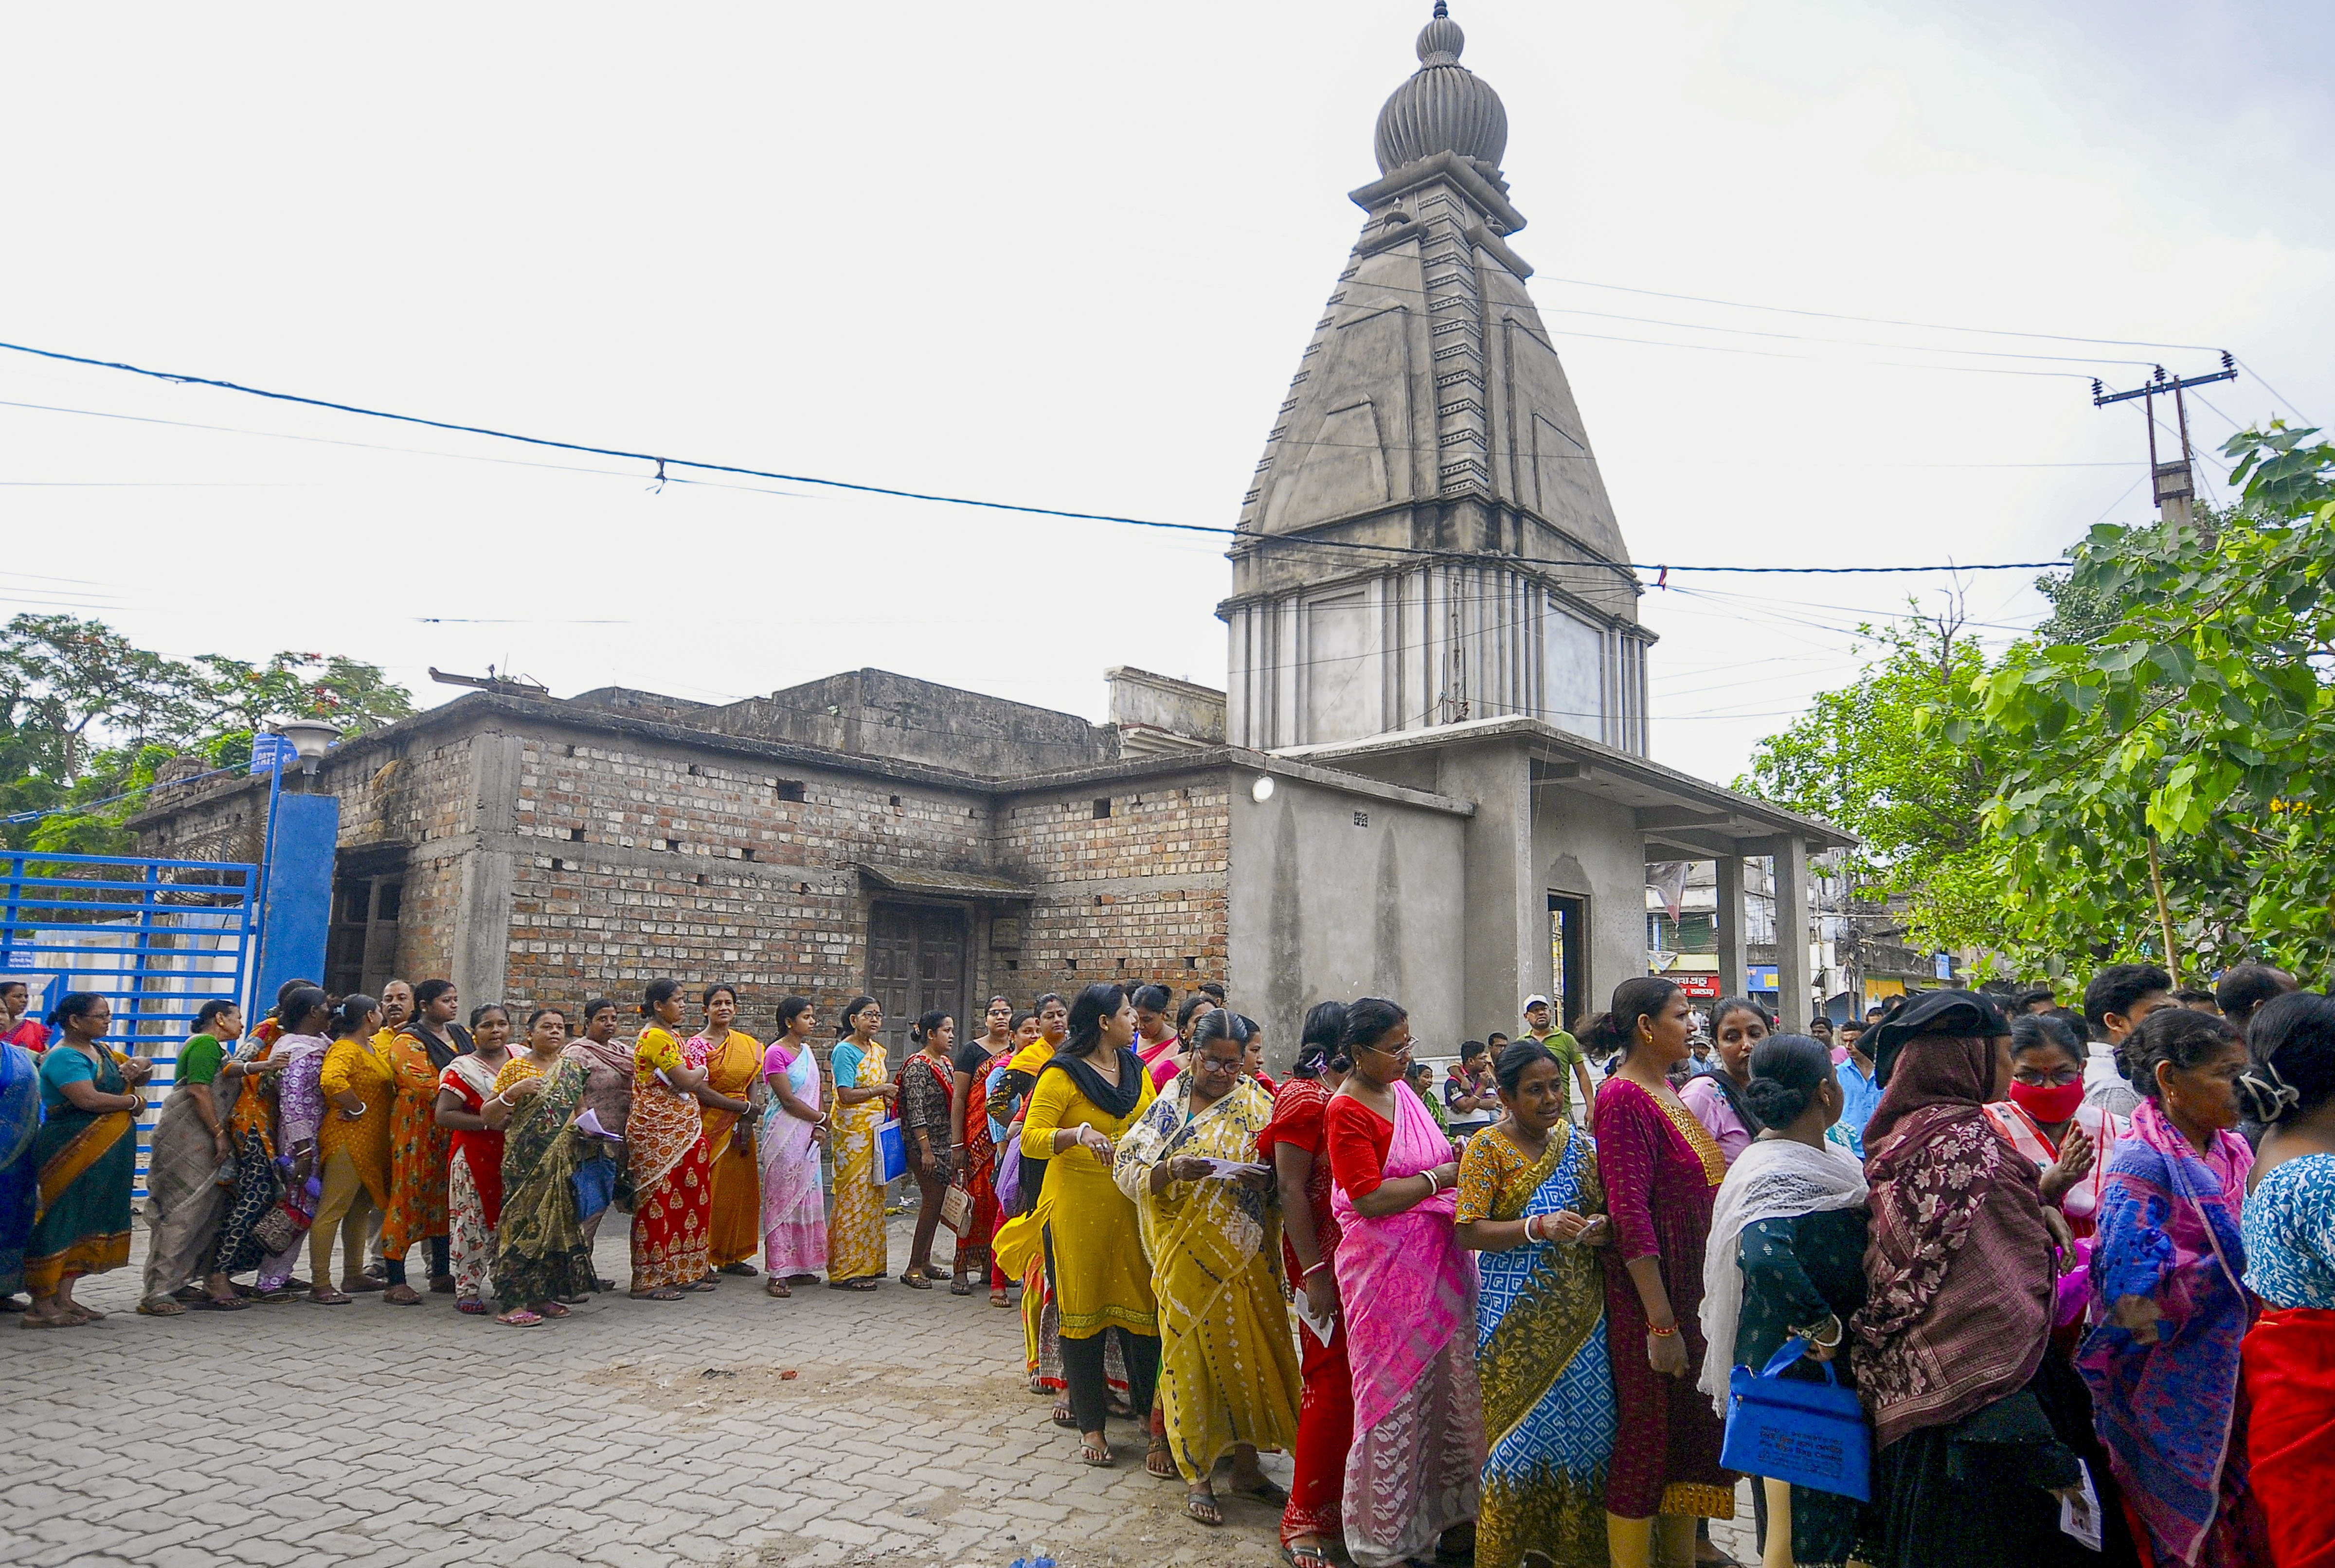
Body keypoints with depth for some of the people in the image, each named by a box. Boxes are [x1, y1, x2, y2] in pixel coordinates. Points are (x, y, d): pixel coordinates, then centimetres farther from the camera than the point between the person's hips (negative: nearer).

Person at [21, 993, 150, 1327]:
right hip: (74, 1152, -9)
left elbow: (145, 1070, 24)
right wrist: (134, 1101, -9)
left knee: (88, 1224, 10)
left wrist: (137, 1068, 0)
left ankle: (63, 1298, 15)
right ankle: (42, 1305, 0)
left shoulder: (100, 1051, 16)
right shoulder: (64, 1057, -11)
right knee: (61, 1223, -6)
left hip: (105, 1156, 9)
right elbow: (89, 1100, -24)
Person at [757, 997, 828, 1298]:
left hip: (808, 1136, 8)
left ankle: (800, 1265, 17)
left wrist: (820, 1128, -1)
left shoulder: (807, 1051, 14)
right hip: (784, 1135, -8)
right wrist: (822, 1118, -6)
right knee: (781, 1198, -5)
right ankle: (778, 1273, -1)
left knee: (805, 1199, 9)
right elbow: (788, 1100, -15)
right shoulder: (775, 1054, -10)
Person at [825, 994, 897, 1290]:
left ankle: (869, 1264, 17)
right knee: (854, 1197, -7)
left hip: (877, 1130, 8)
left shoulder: (877, 1050, 15)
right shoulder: (845, 1051, -10)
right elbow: (846, 1095, -17)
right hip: (853, 1131, -8)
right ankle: (846, 1270, -1)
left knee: (874, 1197, 10)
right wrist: (881, 1090, -12)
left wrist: (889, 1096, 7)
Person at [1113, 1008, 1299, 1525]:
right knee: (1192, 1354, 3)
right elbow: (1128, 1168, -5)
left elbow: (1284, 1174, 4)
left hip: (1246, 1258, 1)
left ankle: (1246, 1467, 24)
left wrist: (1261, 1176, -17)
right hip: (1187, 1255, -1)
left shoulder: (1256, 1104, 3)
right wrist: (1174, 1169, -22)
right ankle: (1198, 1475, 17)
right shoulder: (1167, 1106, 2)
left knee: (1249, 1353, 7)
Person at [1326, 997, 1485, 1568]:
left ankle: (1455, 1519, 27)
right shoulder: (1345, 1110, -13)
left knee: (1452, 1388, 13)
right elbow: (1370, 1198, -19)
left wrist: (1461, 1160, 5)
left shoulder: (1401, 1090, 11)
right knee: (1395, 1397, 2)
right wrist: (1443, 1176, -13)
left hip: (1440, 1259, 8)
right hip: (1386, 1269, -7)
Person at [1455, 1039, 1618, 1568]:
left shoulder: (1579, 1143, 9)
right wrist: (1539, 1228, -23)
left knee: (1583, 1428, 6)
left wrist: (1601, 1228, -4)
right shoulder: (1488, 1147, -6)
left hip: (1580, 1312, 5)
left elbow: (1603, 1211, 19)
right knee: (1521, 1430, -1)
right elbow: (1468, 1232, -12)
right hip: (1517, 1317, -4)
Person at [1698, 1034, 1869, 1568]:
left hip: (1832, 1369, 9)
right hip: (1797, 1378, -9)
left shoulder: (1832, 1160, 6)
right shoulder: (1781, 1175, -23)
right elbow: (1764, 1256, -42)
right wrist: (1823, 1325, -30)